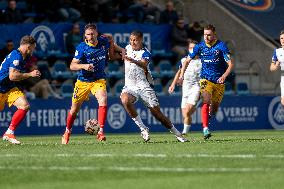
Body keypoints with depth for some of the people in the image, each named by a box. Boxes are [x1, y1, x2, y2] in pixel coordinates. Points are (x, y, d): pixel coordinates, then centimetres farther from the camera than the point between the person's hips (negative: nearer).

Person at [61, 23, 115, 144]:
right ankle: (67, 132, 34)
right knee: (75, 109, 9)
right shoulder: (82, 48, -16)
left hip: (99, 80, 1)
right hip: (83, 81, -1)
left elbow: (110, 39, 21)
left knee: (103, 100, -27)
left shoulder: (104, 42, -6)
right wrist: (84, 66, -37)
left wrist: (111, 54, 11)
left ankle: (101, 132, -24)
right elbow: (72, 66, -20)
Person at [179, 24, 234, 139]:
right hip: (205, 79, 0)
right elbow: (187, 60, 12)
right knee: (206, 101, -23)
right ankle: (205, 129, -28)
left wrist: (224, 76, -28)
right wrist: (182, 73, -1)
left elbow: (230, 64, -12)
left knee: (214, 109, 6)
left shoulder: (221, 46, -10)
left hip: (219, 81, 0)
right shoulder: (200, 46, -1)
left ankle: (207, 116, 41)